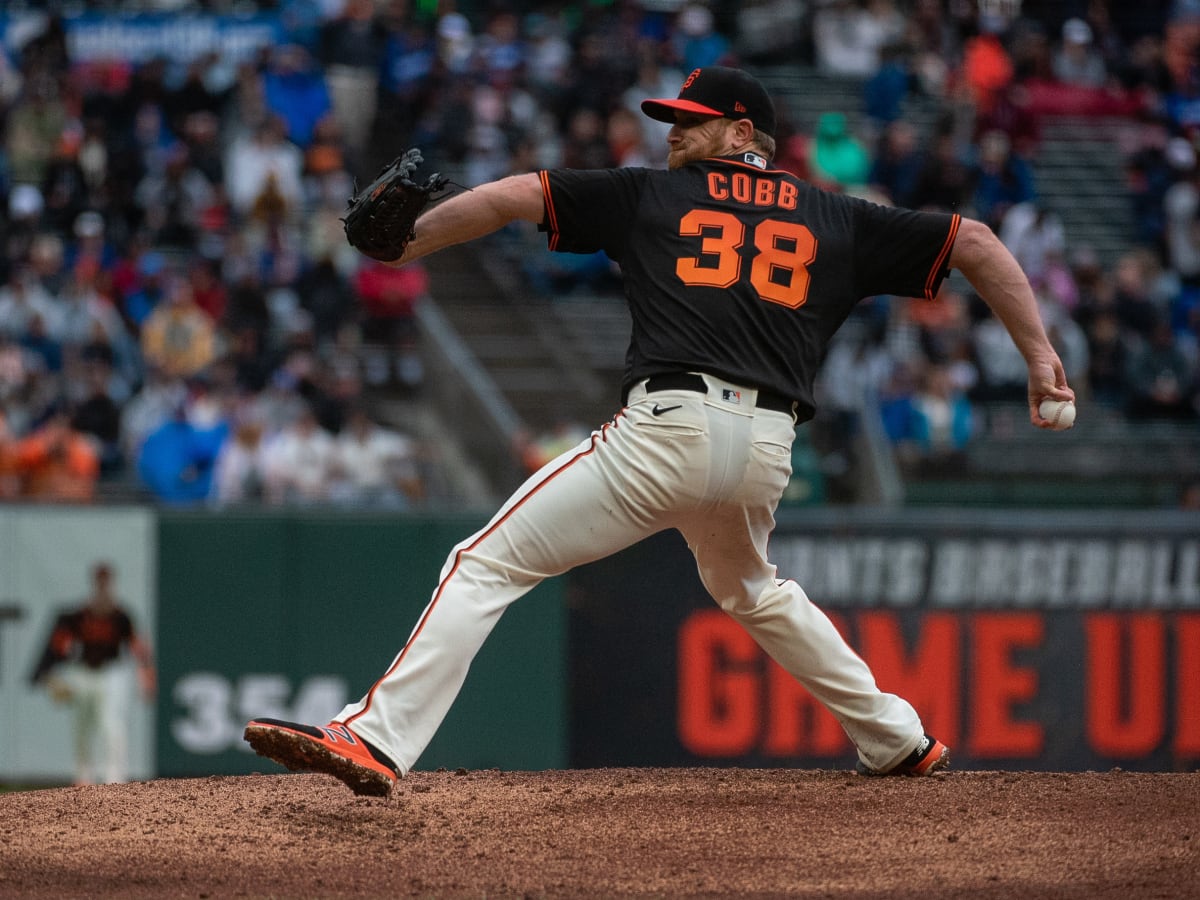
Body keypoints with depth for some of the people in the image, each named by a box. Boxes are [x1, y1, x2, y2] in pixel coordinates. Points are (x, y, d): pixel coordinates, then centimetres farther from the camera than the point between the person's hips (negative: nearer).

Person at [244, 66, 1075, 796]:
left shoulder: (651, 196, 14)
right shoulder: (839, 223, 20)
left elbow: (510, 197, 12)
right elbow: (976, 243, 19)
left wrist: (406, 244, 23)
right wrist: (1039, 356, 20)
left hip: (669, 428, -5)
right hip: (767, 453, 5)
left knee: (487, 566, -5)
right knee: (748, 590, 36)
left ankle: (377, 740, -21)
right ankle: (899, 740, 37)